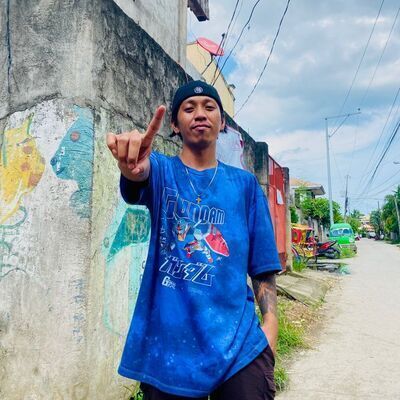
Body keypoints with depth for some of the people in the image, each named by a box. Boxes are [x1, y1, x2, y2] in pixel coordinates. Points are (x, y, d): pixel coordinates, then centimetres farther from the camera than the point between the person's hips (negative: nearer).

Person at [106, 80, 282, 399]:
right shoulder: (162, 170, 3)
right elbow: (140, 175, -23)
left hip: (237, 340, 1)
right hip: (166, 340, 0)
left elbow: (261, 263, 6)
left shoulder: (245, 184, 7)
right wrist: (132, 166, -45)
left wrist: (270, 320, -5)